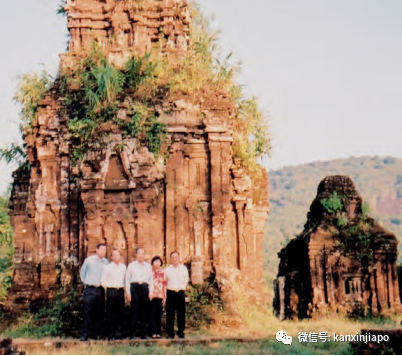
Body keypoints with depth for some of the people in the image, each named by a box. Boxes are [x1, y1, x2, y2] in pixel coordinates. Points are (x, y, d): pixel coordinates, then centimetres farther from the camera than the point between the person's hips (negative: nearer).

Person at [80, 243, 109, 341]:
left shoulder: (106, 262, 4)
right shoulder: (89, 260, 0)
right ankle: (85, 334, -3)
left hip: (101, 290, 3)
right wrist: (85, 283, 11)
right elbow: (82, 272, 12)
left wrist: (104, 284, 7)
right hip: (90, 290, -3)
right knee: (88, 312, -6)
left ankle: (96, 333, 12)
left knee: (100, 313, 4)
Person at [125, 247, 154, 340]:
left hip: (145, 288, 2)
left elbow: (151, 280, 14)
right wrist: (128, 293, -1)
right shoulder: (131, 265, 9)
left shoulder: (148, 266, 15)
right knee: (134, 311, -5)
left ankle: (143, 333, 7)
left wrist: (150, 293, 5)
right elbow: (127, 279, 6)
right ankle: (134, 333, -2)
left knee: (144, 311, 1)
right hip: (134, 287, -2)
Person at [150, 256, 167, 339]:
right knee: (152, 314, -5)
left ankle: (158, 332, 5)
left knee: (159, 315, 2)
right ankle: (153, 332, -3)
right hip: (152, 296, -3)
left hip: (160, 296, 3)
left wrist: (165, 297, 9)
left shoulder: (163, 273, 15)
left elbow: (164, 285, 15)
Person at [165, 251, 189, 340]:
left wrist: (180, 288, 4)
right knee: (170, 313, -1)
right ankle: (170, 333, 3)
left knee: (181, 313, -2)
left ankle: (181, 333, 4)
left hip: (180, 292, 0)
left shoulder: (183, 268, 9)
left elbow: (186, 281, 13)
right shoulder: (167, 269, 9)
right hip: (170, 292, 0)